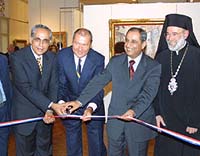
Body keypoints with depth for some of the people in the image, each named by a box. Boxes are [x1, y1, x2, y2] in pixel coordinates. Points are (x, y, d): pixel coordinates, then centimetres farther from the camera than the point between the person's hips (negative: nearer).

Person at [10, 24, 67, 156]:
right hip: (25, 115, -4)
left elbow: (53, 85, -4)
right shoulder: (17, 57, -17)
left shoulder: (52, 57, -2)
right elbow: (25, 88, -23)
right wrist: (51, 105, -28)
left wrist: (50, 110, -17)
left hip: (45, 114, 4)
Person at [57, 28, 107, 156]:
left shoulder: (98, 59, -20)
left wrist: (91, 107, -40)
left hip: (93, 105, -1)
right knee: (72, 144, 19)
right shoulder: (62, 55, -15)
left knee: (97, 144, 14)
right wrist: (61, 102, -31)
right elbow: (61, 84, -13)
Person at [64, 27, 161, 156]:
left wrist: (134, 111, -36)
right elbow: (98, 82, -2)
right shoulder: (115, 62, 2)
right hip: (116, 121, 3)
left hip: (140, 122, -2)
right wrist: (80, 101, -12)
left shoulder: (154, 67, -8)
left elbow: (148, 93, -19)